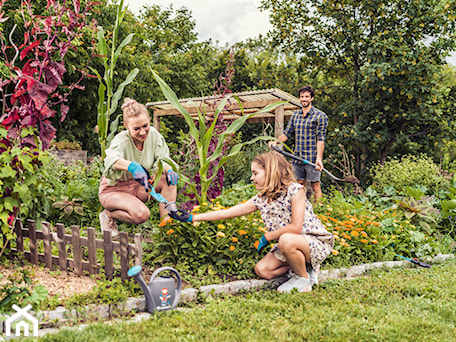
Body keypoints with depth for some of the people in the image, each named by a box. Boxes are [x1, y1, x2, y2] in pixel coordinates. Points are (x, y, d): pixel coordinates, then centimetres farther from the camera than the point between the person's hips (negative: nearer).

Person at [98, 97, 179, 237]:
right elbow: (112, 159, -50)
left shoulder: (153, 135, -10)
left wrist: (169, 170, -38)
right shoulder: (121, 140, -28)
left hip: (138, 186, 5)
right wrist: (133, 166, -72)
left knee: (169, 180, -21)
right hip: (114, 189, -5)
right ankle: (108, 214, -4)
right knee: (141, 214, -33)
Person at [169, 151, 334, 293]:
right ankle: (302, 265, 11)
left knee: (286, 240, -36)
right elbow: (227, 212, 0)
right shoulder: (261, 199, 0)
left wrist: (267, 237, -16)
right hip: (288, 245, 7)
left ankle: (304, 279, -10)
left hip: (317, 242, -7)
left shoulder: (295, 190, -20)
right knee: (262, 270, -8)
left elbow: (296, 227, -27)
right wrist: (192, 218, -3)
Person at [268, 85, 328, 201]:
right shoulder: (295, 115, 13)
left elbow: (320, 139, -11)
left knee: (315, 186, -2)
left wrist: (319, 158, -21)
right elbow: (287, 133, 18)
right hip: (297, 157, 5)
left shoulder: (320, 116, -4)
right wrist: (276, 141, -1)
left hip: (312, 158, -5)